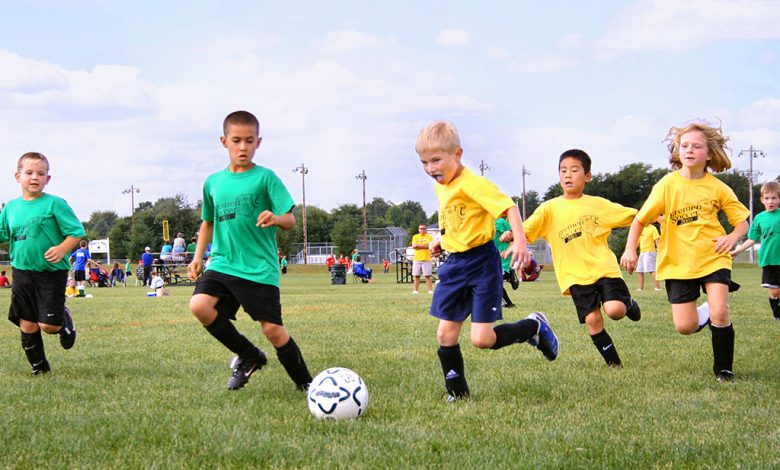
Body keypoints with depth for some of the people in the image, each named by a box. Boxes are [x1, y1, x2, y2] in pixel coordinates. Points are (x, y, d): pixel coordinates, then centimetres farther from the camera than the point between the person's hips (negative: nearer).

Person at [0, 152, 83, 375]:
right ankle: (39, 366, 21)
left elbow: (77, 232, -7)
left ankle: (65, 321, 27)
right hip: (22, 271, 4)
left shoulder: (55, 204, -7)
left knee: (48, 325, -8)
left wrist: (63, 248, -23)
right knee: (27, 324, 5)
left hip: (51, 273, -4)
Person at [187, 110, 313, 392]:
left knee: (272, 329, -7)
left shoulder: (265, 178, -3)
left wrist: (275, 218, -31)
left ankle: (305, 383, 17)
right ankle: (248, 356, 2)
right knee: (199, 305, -20)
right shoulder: (213, 182, 11)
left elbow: (290, 220, -9)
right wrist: (198, 257, 17)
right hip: (222, 263, 4)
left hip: (260, 269, -4)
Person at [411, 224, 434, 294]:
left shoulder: (429, 237, 3)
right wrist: (423, 246, -10)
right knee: (416, 276, 4)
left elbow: (428, 246, -12)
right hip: (417, 259, 3)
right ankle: (416, 290, 9)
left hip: (426, 259, -3)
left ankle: (430, 290, -5)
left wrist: (418, 245, -7)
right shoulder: (415, 237, 12)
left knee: (427, 276, -5)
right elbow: (413, 246, -1)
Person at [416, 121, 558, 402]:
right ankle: (457, 392, 18)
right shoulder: (440, 187, 9)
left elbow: (509, 207, -26)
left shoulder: (471, 183, -18)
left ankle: (534, 326, 14)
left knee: (482, 339, -11)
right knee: (445, 334, 4)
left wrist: (519, 241, -37)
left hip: (481, 262, -8)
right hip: (454, 264, 8)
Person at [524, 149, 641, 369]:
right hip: (575, 275, 1)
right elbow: (526, 230, -6)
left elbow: (633, 216, 9)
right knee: (592, 319, -6)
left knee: (614, 310, -20)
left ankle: (628, 303, 17)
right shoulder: (550, 208, 3)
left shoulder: (598, 204, 5)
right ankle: (614, 362, 13)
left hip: (604, 268, -1)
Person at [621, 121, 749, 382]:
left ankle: (723, 369, 5)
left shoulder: (717, 187, -3)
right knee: (685, 327, -5)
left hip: (713, 258, 0)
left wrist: (733, 237, -17)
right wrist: (630, 249, -14)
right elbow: (640, 219, -2)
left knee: (719, 313, -18)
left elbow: (742, 221, 4)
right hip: (678, 263, 0)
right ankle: (705, 314, 32)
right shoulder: (668, 185, -7)